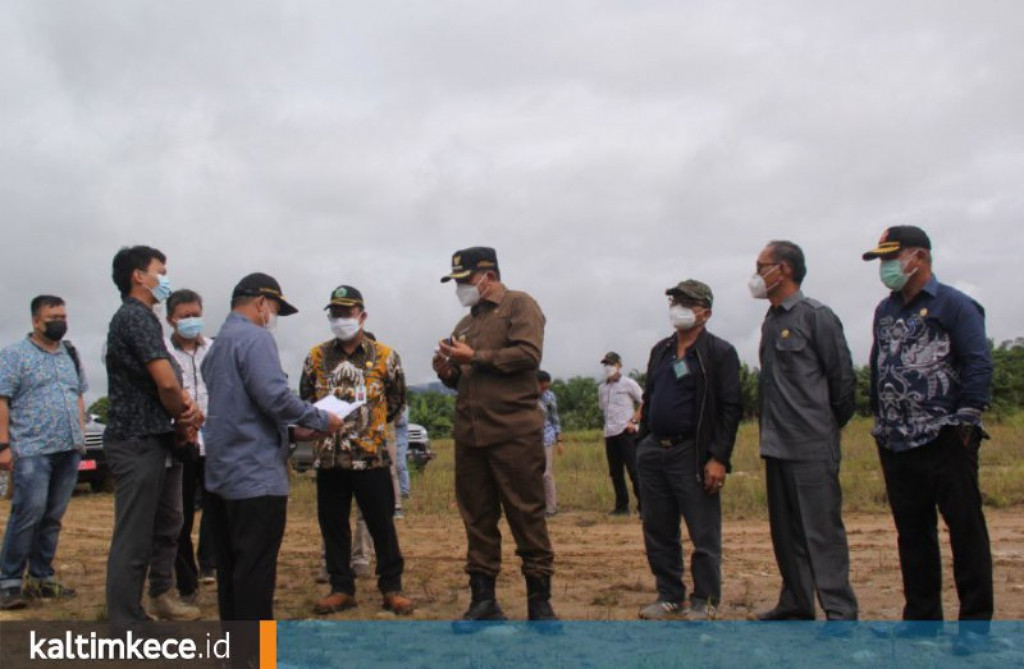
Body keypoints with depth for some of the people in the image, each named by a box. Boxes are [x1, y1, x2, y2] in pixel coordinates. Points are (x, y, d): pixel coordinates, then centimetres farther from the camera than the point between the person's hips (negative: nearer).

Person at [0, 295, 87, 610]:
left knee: (53, 517, 8)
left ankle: (41, 577, 16)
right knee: (28, 514, -11)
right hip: (33, 450, -6)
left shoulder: (71, 355, 17)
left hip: (69, 449, 6)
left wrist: (81, 435, 13)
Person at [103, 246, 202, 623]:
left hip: (156, 440, 11)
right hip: (137, 443, -11)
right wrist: (184, 418, -6)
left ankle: (161, 596, 39)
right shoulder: (136, 316, -14)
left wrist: (184, 405, -4)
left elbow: (166, 382, 17)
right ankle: (125, 622, 3)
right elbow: (165, 382, -24)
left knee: (167, 524, 23)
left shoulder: (141, 317, 17)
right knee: (133, 537, -4)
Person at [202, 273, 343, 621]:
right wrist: (322, 420, -9)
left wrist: (293, 431, 17)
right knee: (256, 570, -4)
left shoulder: (218, 344, 19)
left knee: (230, 568, 15)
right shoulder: (255, 338, -12)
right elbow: (275, 397, -23)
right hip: (256, 477, -10)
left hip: (221, 475, 10)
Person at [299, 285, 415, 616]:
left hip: (371, 455, -3)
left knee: (381, 524, 2)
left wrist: (372, 425, 7)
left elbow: (396, 400, 9)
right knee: (333, 524, 9)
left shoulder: (384, 356, 1)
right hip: (328, 455, 3)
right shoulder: (317, 356, 7)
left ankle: (391, 588, 14)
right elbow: (305, 399, 15)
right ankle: (342, 588, 21)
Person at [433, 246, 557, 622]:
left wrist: (475, 358, -11)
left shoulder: (520, 305, 1)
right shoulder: (466, 323, 21)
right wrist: (448, 372, 4)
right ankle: (483, 601, 17)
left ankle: (540, 603, 8)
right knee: (477, 520, 9)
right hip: (469, 435, 7)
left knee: (527, 518, -2)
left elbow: (528, 354, -15)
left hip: (514, 433, -7)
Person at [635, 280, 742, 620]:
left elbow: (730, 409, -10)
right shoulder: (660, 351, 15)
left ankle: (704, 602, 13)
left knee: (704, 535, 0)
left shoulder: (719, 353, -4)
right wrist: (642, 445, 12)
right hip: (654, 452, 6)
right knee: (658, 532, 11)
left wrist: (719, 458, -16)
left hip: (693, 455, -6)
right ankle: (669, 597, 23)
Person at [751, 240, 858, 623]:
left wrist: (828, 428, 1)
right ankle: (796, 604, 23)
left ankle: (840, 612, 2)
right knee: (786, 530, 13)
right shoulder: (770, 322, 14)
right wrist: (772, 427, 14)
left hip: (811, 447, -8)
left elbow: (842, 377, -7)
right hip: (776, 445, 8)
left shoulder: (816, 316, -8)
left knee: (822, 529, -5)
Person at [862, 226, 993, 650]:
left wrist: (966, 424, -13)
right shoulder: (885, 311, 15)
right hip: (896, 444, 7)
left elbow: (979, 367, -10)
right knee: (911, 534, 12)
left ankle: (976, 622, 9)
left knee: (966, 531, 0)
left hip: (944, 442, -7)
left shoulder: (954, 305, -5)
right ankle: (921, 616, 23)